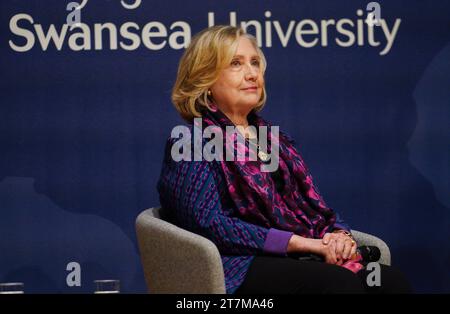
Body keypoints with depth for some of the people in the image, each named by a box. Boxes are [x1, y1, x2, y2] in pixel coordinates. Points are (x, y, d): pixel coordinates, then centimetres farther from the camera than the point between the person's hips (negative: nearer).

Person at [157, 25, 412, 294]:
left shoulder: (275, 139, 25)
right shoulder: (190, 145, 3)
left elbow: (318, 208, 22)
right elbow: (209, 226, -12)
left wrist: (339, 235, -4)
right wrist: (299, 242, -15)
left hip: (303, 261, 6)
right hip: (243, 266, -6)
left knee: (392, 281, -25)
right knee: (341, 282, -36)